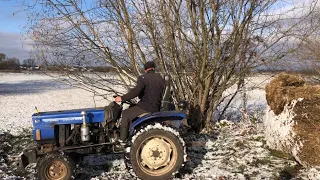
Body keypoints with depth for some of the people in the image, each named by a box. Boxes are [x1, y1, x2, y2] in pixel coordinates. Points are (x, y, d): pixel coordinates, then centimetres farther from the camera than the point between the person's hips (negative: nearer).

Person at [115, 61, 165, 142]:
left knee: (126, 114, 4)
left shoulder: (143, 78, -11)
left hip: (146, 108, -8)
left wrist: (122, 98, -17)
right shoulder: (161, 79, 11)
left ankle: (122, 140, 2)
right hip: (156, 108, 8)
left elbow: (136, 91, -23)